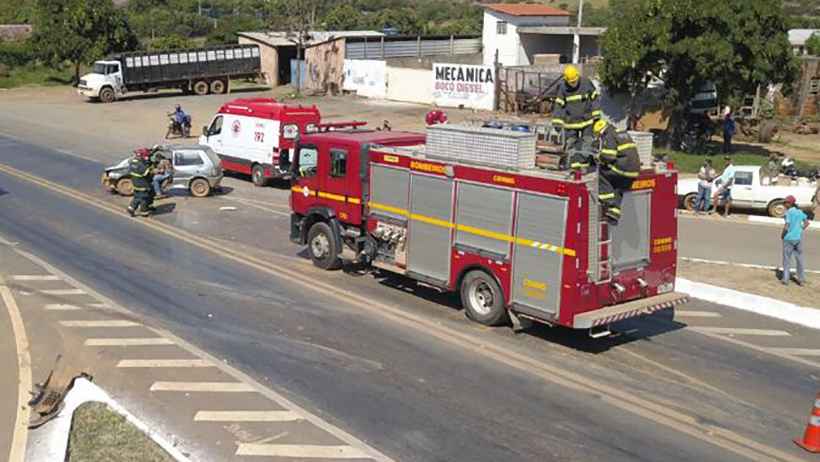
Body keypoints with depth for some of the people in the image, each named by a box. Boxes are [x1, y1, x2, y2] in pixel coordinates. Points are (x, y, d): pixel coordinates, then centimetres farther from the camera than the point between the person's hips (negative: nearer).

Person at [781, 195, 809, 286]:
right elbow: (806, 223, 11)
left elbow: (786, 226, -21)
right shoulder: (800, 211, 5)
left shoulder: (789, 212, -15)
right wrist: (800, 230, 14)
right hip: (798, 238, 6)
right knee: (799, 258, 14)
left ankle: (785, 279, 9)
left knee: (786, 259, 6)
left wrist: (782, 234, -6)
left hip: (789, 238, -5)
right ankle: (801, 279, 19)